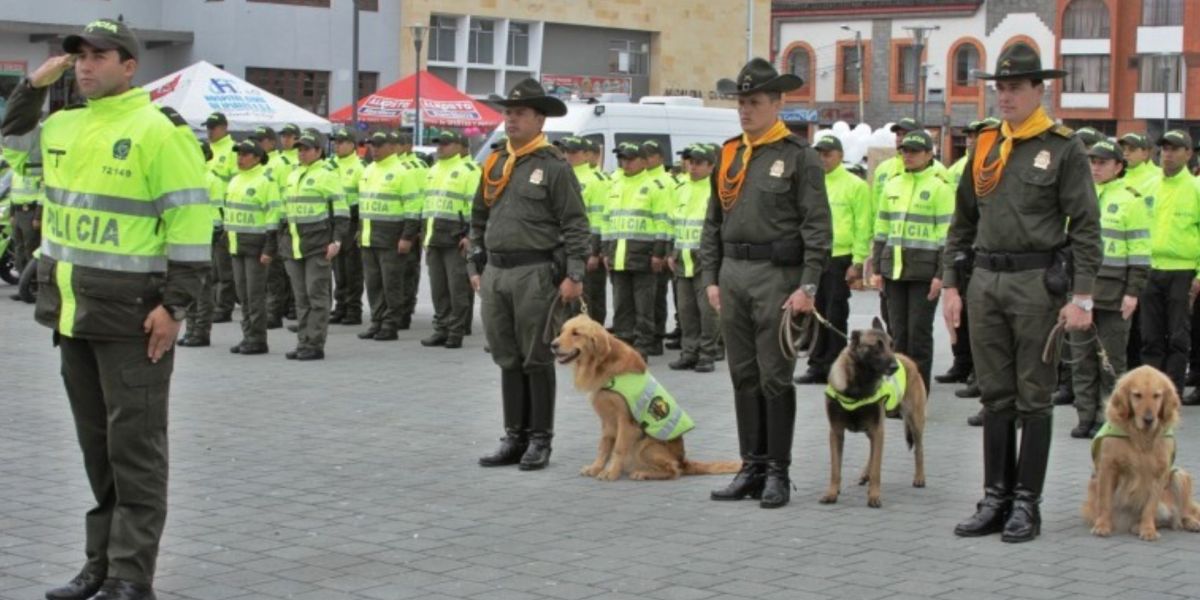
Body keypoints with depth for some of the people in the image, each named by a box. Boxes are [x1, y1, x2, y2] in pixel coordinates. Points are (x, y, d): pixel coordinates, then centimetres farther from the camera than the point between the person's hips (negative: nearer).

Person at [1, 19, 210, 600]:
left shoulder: (158, 131, -11)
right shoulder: (63, 126, 11)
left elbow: (191, 220, -13)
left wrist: (174, 305, -17)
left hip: (131, 316, -7)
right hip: (73, 312, 7)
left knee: (134, 448, -3)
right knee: (96, 444, 14)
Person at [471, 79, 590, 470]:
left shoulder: (554, 167, -6)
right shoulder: (494, 164, 14)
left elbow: (575, 224, -9)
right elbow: (479, 219, 20)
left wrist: (574, 275, -15)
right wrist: (476, 266, 16)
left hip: (534, 273, -6)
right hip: (495, 273, 6)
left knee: (536, 360, 0)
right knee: (508, 360, 11)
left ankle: (539, 440, 8)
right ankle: (514, 437, 18)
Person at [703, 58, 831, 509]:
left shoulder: (800, 156, -5)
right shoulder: (729, 155, 13)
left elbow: (818, 227, -9)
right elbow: (713, 223, 16)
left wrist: (807, 286, -15)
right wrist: (710, 277, 9)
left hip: (778, 276, -6)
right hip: (733, 274, 6)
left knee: (775, 378, -2)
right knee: (744, 378, 9)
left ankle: (777, 473, 5)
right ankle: (752, 468, 17)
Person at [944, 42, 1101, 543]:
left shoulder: (1064, 149, -4)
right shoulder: (984, 147, 11)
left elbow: (1086, 228, -7)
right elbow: (962, 221, 16)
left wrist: (1082, 297, -13)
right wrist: (949, 284, 10)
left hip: (1038, 281, -5)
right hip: (986, 281, 5)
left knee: (1033, 399, 1)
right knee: (995, 397, 9)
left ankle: (1027, 505, 8)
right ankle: (996, 499, 16)